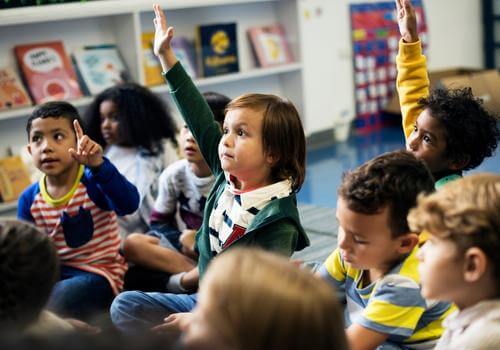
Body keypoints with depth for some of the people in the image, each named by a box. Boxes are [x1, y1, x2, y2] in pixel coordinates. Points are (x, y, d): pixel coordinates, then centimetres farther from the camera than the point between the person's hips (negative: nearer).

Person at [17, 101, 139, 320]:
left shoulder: (93, 183, -14)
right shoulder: (29, 199, 1)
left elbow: (129, 204, -35)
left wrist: (98, 166, -49)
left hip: (98, 273, -5)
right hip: (55, 274, 6)